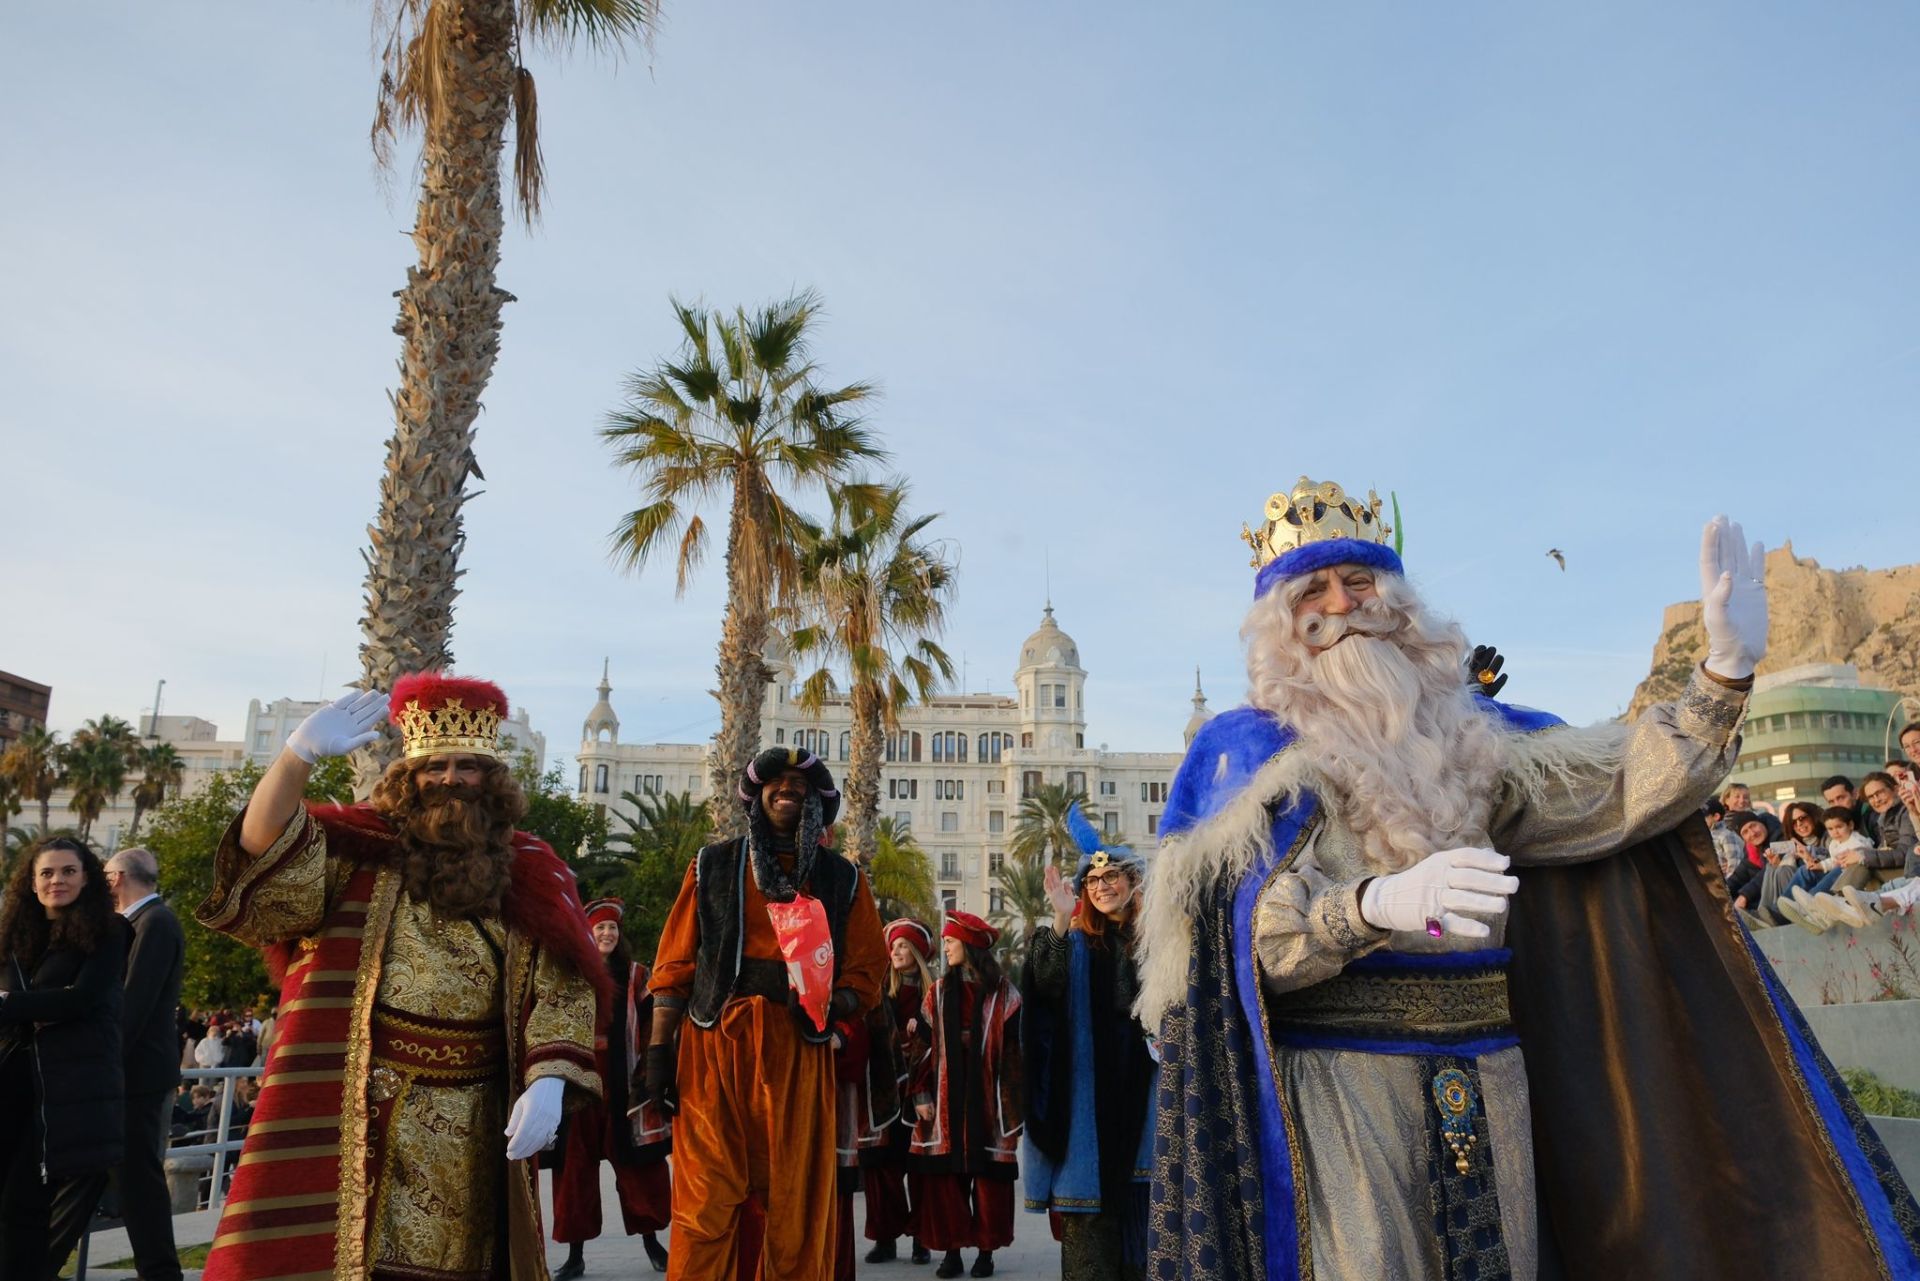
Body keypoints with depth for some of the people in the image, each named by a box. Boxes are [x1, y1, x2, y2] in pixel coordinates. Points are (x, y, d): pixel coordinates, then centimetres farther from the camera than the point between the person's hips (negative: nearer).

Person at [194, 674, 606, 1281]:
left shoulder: (528, 877, 4)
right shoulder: (356, 852, 3)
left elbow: (560, 991, -1)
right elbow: (266, 847, -14)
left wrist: (547, 1081, -16)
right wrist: (300, 754, -29)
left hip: (467, 1121, 2)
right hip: (344, 1107, -1)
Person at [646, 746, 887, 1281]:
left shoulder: (842, 879, 10)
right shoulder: (713, 866, 9)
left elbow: (866, 973, 5)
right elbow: (675, 964, 6)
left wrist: (828, 1003, -14)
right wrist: (659, 1047, -1)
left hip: (799, 1050, 1)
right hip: (714, 1042, 0)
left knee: (796, 1202, 5)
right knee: (707, 1199, -1)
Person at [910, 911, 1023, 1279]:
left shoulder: (1004, 995, -1)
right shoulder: (939, 992, 8)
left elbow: (1015, 1051, -1)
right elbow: (925, 1045, 7)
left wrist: (1013, 1105, -5)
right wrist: (921, 1094, -1)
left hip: (987, 1099, -2)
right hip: (946, 1099, 2)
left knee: (989, 1176, 2)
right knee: (944, 1175, 0)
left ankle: (985, 1251, 16)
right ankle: (952, 1250, 12)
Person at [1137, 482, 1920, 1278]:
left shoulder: (1470, 736, 12)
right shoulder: (1245, 753, -2)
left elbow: (1617, 789, 3)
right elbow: (1249, 933, -14)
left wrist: (1725, 671, -8)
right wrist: (1378, 902, -32)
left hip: (1487, 1086, 4)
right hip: (1335, 1087, -4)